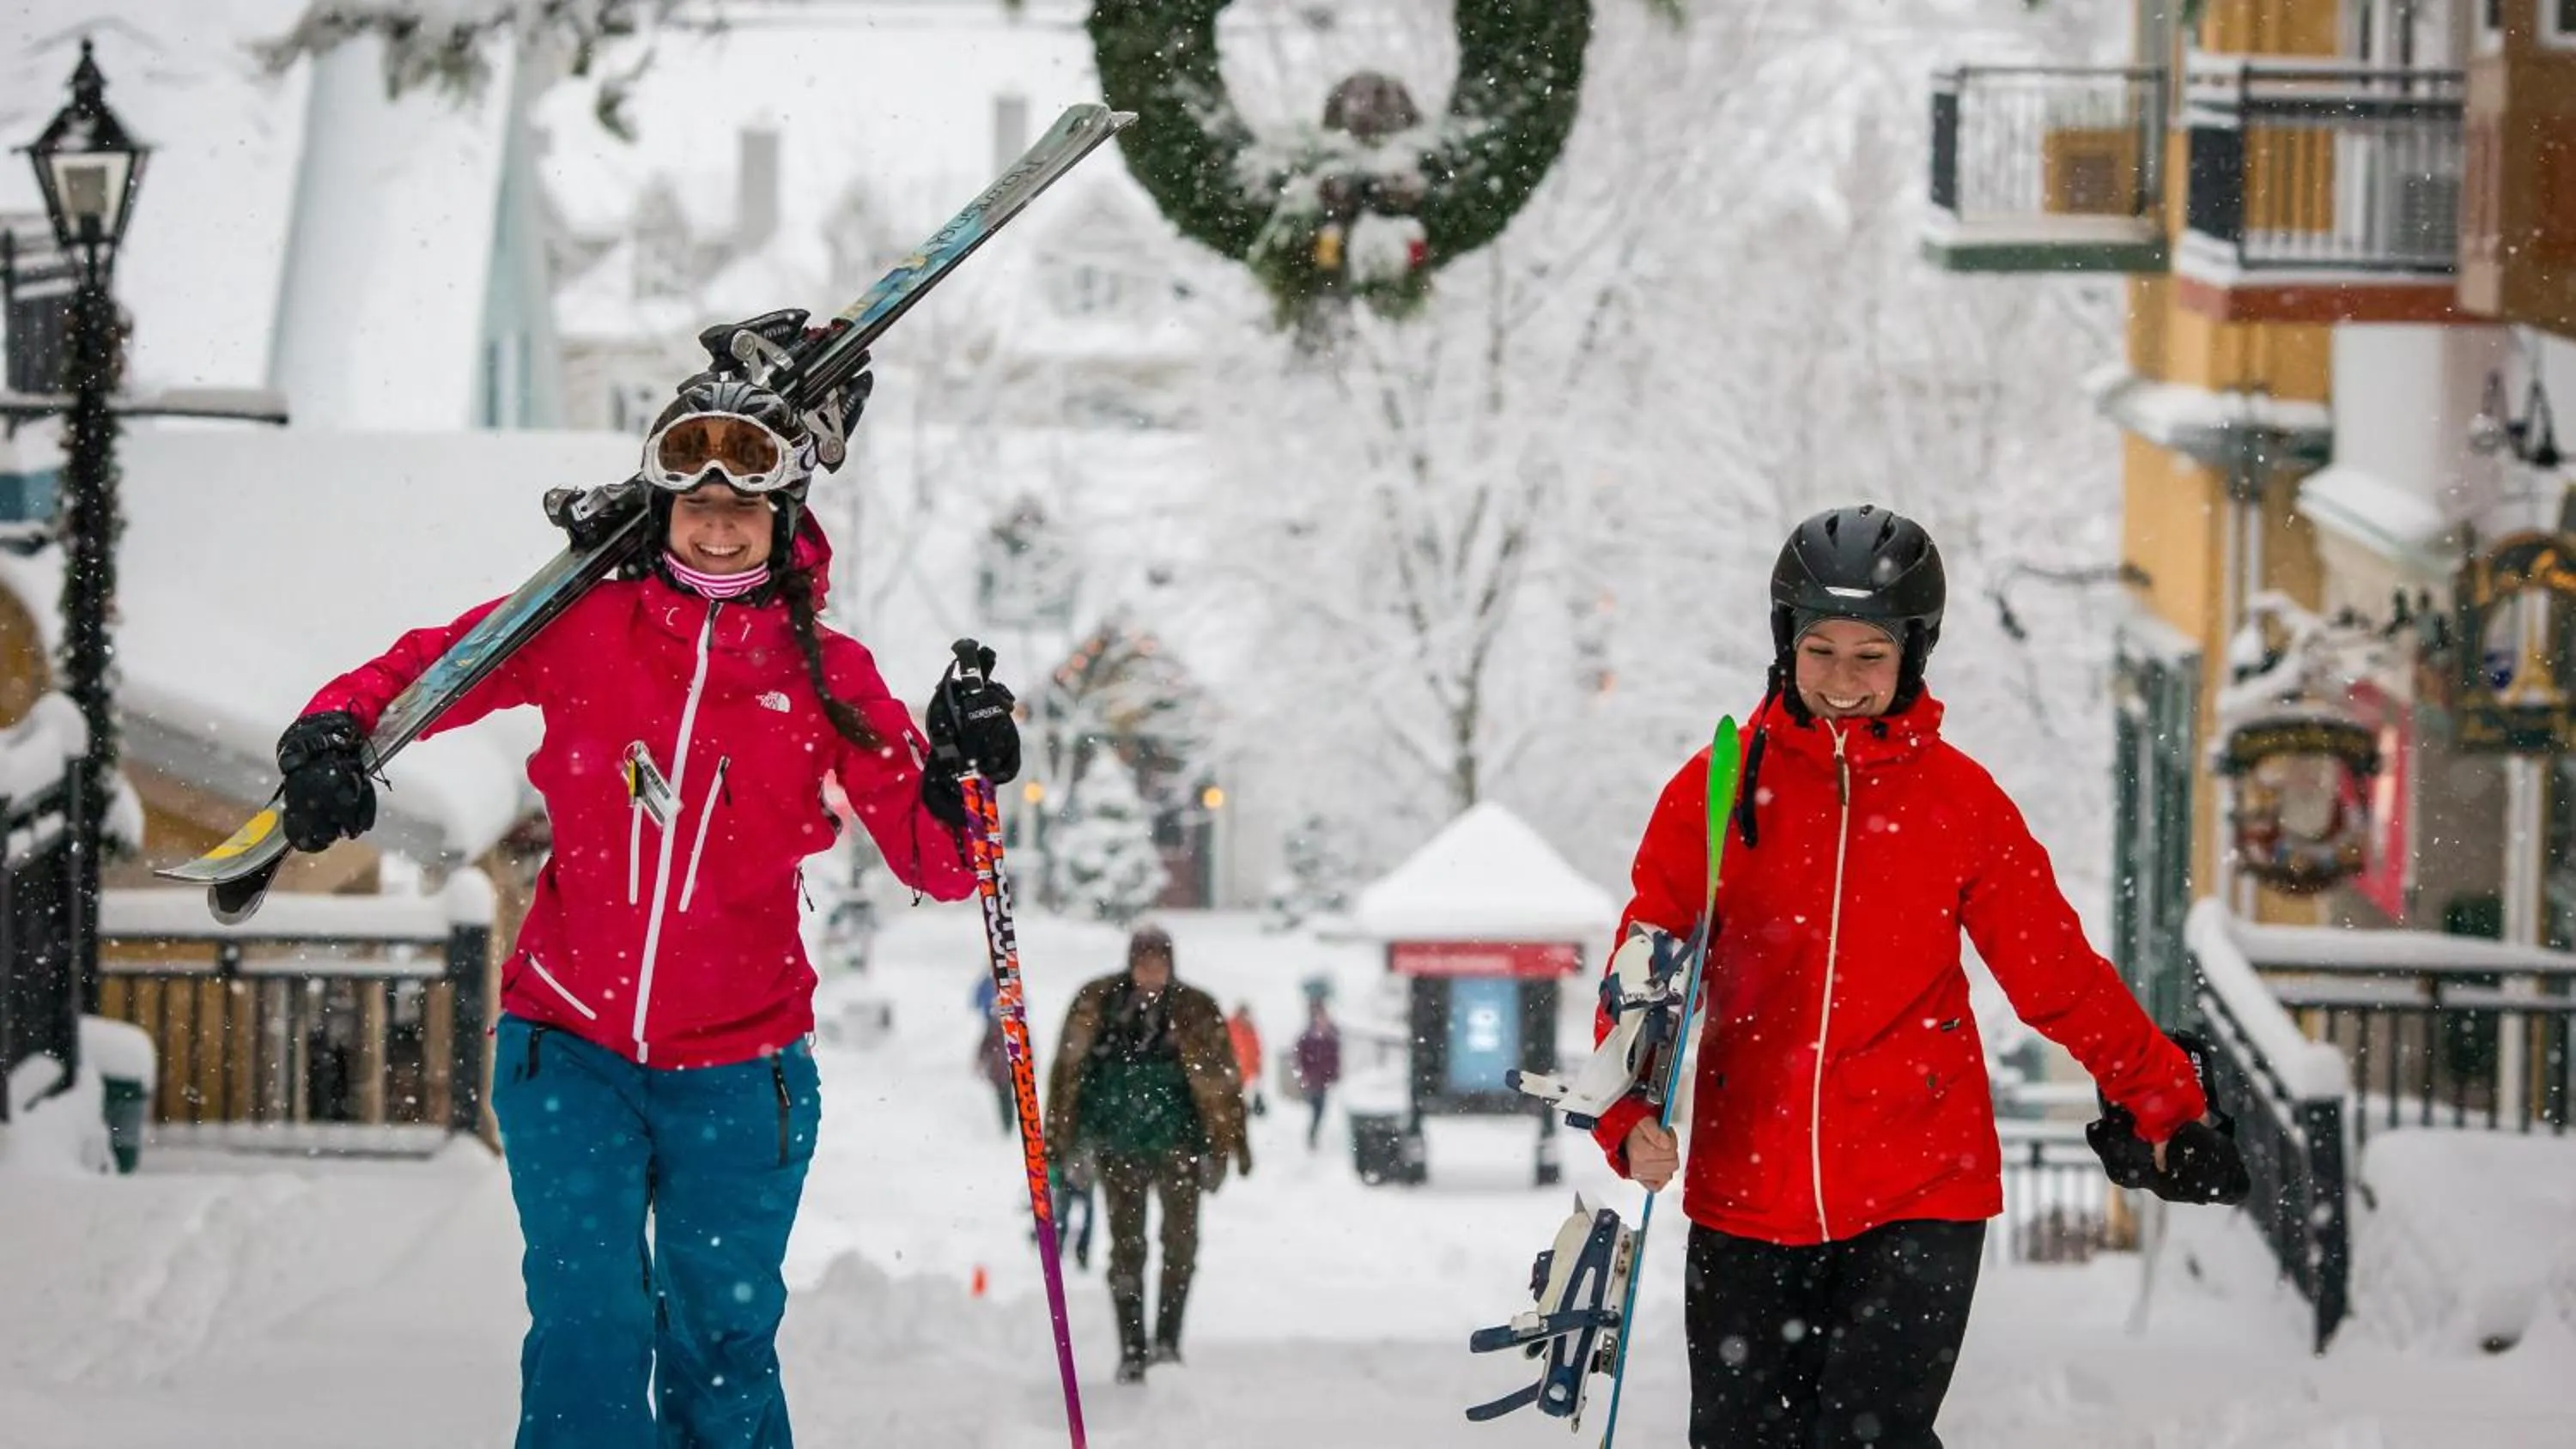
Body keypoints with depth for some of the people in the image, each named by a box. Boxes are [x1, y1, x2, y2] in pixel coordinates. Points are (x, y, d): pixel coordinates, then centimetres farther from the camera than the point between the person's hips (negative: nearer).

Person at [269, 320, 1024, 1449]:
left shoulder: (827, 677, -1)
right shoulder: (586, 628, -2)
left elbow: (933, 864, -2)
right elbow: (429, 668, 3)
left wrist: (958, 779, -23)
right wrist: (333, 734, -17)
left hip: (738, 1073, 1)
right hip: (570, 1048, -1)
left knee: (722, 1346, 7)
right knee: (590, 1332, -10)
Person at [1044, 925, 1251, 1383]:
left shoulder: (1196, 1012, -1)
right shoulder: (1096, 1005, -1)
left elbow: (1222, 1082, 3)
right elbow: (1068, 1071, 6)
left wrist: (1232, 1143, 0)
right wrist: (1060, 1139, 5)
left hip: (1178, 1144, 0)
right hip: (1118, 1147, 0)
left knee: (1181, 1243, -6)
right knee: (1127, 1247, 2)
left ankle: (1167, 1340, 5)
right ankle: (1131, 1350, 7)